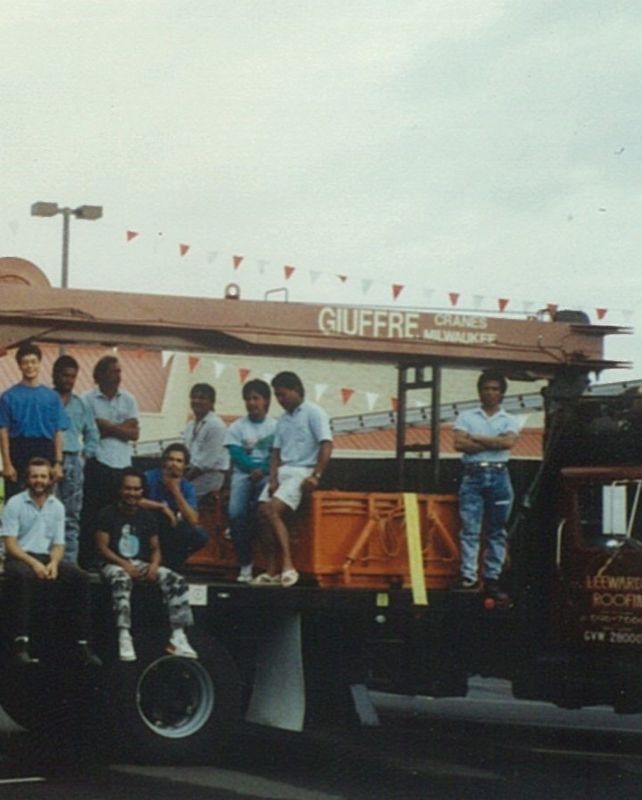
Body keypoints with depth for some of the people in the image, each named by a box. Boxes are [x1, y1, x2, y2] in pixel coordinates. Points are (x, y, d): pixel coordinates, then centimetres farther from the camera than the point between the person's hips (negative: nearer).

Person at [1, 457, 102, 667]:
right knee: (21, 575, -40)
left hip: (47, 558, 4)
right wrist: (33, 563, -20)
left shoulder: (57, 507, 11)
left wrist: (53, 563, -12)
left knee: (80, 577, -22)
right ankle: (21, 642, -40)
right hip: (19, 557, -4)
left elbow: (59, 544, 11)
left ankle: (81, 643, -24)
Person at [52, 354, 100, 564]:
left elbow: (92, 434, 22)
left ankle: (69, 561, 6)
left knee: (72, 515, 4)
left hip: (74, 461, 5)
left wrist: (85, 454, 7)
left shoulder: (80, 404, 17)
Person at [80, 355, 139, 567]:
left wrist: (109, 427, -6)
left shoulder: (128, 399, 12)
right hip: (98, 463, -4)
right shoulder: (89, 399, 1)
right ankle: (87, 561, 0)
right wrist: (122, 427, -4)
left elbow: (134, 433, 5)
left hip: (123, 464, 4)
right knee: (91, 516, -4)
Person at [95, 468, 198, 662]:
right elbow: (102, 547, -7)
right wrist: (124, 564, -20)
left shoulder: (147, 516, 12)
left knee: (177, 581, -18)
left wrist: (154, 565, -11)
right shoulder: (109, 514, -1)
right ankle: (124, 637, -46)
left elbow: (155, 547, 12)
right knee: (121, 581, -41)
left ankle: (178, 637, -22)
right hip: (114, 564, -5)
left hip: (142, 564, 5)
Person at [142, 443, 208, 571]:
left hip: (171, 530, 3)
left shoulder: (187, 488, -4)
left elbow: (193, 521, -17)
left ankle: (170, 564, 1)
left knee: (200, 535, -21)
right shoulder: (149, 477, -14)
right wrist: (162, 507, -25)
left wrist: (176, 492, -24)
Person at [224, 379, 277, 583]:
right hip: (243, 474, 2)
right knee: (235, 512, -21)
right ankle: (245, 565, -17)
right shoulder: (236, 427, 11)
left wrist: (263, 470, -19)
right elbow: (237, 456, 1)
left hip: (266, 476, -2)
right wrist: (254, 467, -14)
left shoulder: (275, 427, 8)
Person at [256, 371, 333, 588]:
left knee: (273, 511, -23)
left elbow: (326, 445, -11)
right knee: (265, 512, -10)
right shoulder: (283, 420, 18)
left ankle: (288, 566, -25)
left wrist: (316, 476, -18)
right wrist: (273, 479, 0)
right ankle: (271, 571, -9)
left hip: (302, 472, -7)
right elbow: (276, 452, 15)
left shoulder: (313, 413, -3)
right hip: (282, 471, 7)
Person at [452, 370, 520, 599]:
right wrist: (493, 443, -7)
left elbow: (508, 442, -10)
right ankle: (469, 577, -10)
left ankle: (491, 578, 8)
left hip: (498, 476, 2)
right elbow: (459, 444, -6)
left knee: (497, 531, 3)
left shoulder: (509, 421, 11)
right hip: (473, 475, -1)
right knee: (470, 528, -7)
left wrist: (477, 438, -7)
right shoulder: (467, 417, 9)